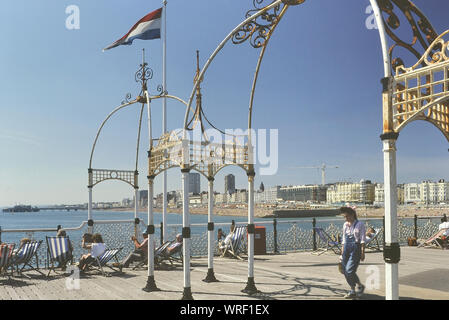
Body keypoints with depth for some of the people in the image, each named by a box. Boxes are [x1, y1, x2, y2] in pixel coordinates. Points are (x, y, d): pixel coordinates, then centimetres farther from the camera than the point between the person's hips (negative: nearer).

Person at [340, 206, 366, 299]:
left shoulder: (359, 224, -3)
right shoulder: (345, 225, 13)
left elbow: (362, 240, -6)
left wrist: (362, 253, -12)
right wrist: (342, 252, 17)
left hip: (356, 249, -6)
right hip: (347, 249, 6)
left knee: (350, 270, -14)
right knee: (345, 271, 4)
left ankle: (360, 286, 10)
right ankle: (353, 291, 18)